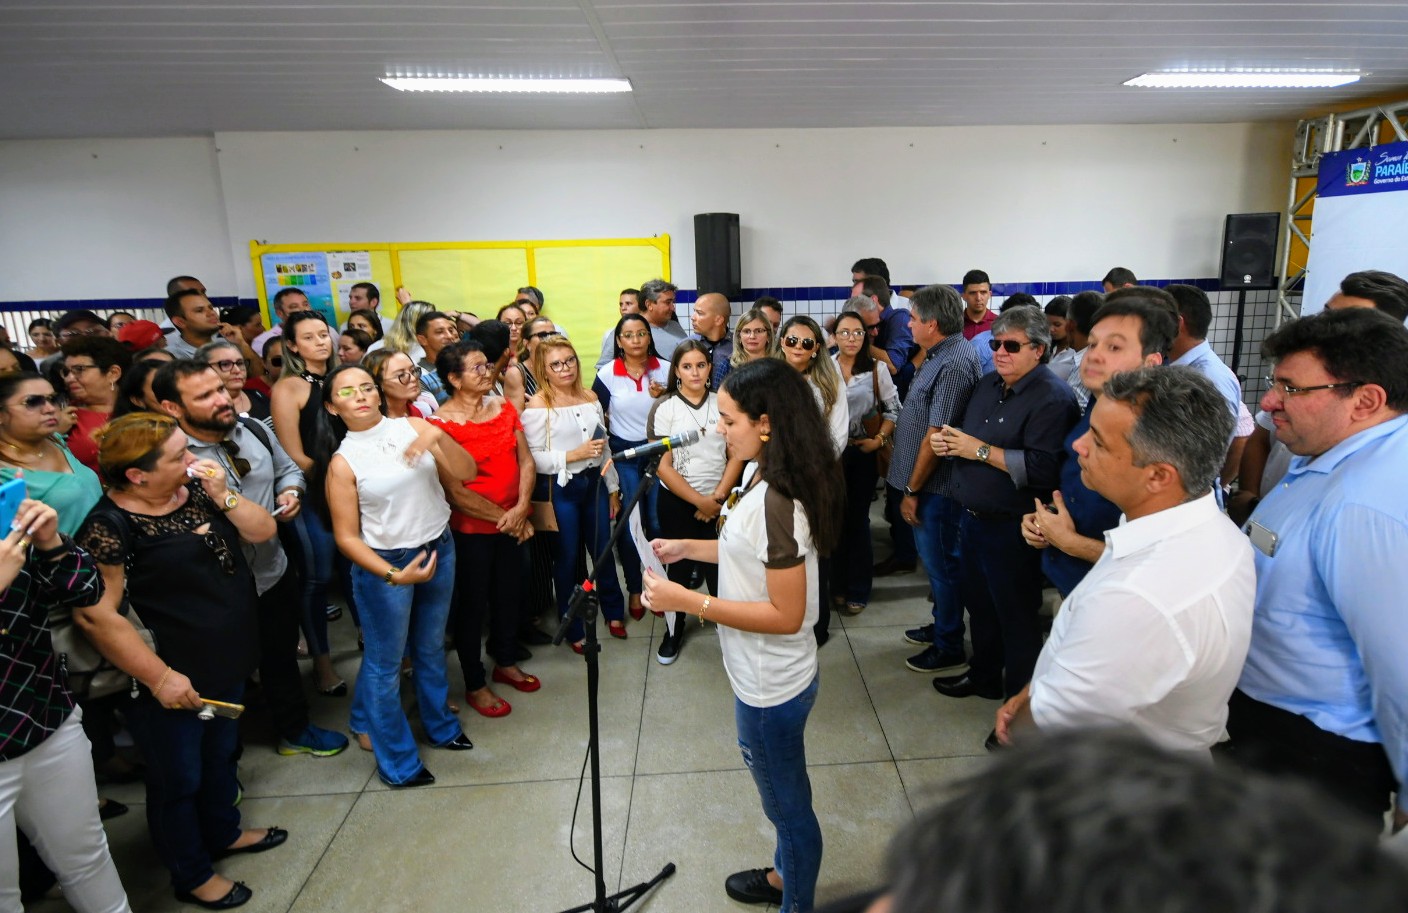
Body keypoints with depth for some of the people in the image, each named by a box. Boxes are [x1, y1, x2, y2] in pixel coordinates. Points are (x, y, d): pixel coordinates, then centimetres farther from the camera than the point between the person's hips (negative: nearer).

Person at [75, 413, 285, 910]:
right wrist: (160, 677, -21)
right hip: (173, 681, -7)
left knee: (220, 753, 26)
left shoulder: (196, 491, -2)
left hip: (227, 661, 7)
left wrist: (223, 496, -17)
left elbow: (262, 531, 1)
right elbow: (95, 614, -23)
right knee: (179, 779, 13)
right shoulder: (111, 525, -22)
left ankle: (223, 831, 50)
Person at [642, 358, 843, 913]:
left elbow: (786, 615, -28)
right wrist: (688, 548, 5)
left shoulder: (777, 502, -31)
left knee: (787, 802, 16)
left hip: (772, 686, -10)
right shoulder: (764, 477, -2)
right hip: (765, 677, 10)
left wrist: (688, 601, -28)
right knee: (783, 791, 31)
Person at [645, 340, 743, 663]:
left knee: (719, 564, 3)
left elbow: (736, 455, -1)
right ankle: (673, 631, 28)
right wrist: (699, 501, -13)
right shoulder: (665, 408, -7)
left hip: (720, 500, 1)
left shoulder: (723, 403, -1)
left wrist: (717, 496, -11)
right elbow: (663, 465, -10)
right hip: (677, 501, -1)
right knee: (679, 567, 9)